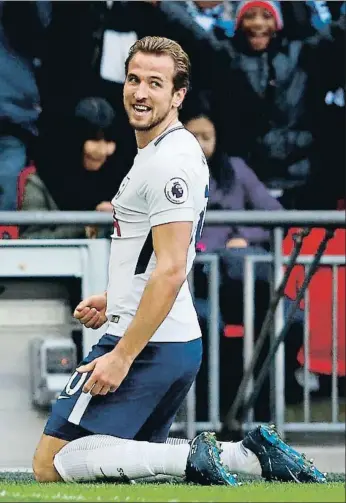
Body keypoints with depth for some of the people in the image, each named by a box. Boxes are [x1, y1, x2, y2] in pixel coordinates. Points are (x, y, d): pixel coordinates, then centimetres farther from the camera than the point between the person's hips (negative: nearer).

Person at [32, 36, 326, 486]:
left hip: (147, 347, -10)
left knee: (52, 465, -11)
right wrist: (113, 301, 21)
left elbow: (171, 270, -22)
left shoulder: (167, 162, -16)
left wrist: (121, 357, -22)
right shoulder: (173, 151, 16)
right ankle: (251, 454, 8)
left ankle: (192, 458, -16)